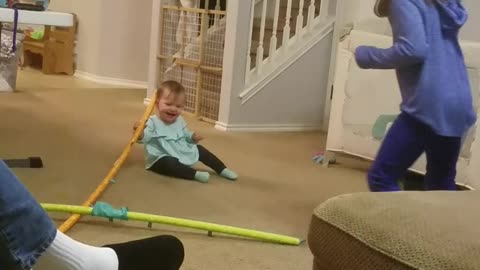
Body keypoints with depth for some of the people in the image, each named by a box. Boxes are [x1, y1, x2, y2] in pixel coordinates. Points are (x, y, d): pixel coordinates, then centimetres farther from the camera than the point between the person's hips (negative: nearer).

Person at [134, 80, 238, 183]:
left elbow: (185, 134, 22)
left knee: (200, 150, 6)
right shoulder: (153, 122, -19)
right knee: (169, 163, -38)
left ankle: (222, 169, 16)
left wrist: (193, 137, 2)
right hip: (161, 158, -7)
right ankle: (195, 174, -37)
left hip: (183, 154, 7)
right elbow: (143, 138, -32)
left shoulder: (179, 121, 4)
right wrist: (140, 133, -54)